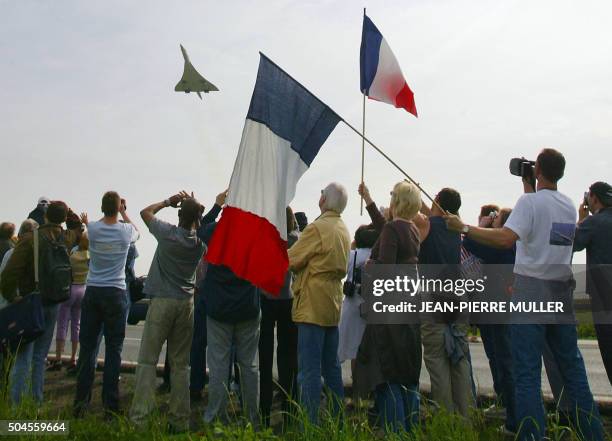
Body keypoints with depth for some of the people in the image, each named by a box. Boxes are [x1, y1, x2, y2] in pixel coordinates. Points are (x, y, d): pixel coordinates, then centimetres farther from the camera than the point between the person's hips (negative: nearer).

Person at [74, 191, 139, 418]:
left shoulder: (93, 228, -2)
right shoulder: (126, 231, -5)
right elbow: (136, 232, 20)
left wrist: (108, 212, 29)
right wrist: (123, 212, 24)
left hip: (92, 292, 2)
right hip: (116, 293, -2)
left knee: (87, 348, 8)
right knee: (113, 349, 3)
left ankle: (80, 403, 13)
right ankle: (110, 405, 5)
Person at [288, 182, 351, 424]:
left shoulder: (317, 228, -15)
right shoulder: (343, 230, 11)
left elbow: (289, 261, -12)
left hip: (312, 306, -8)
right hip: (333, 305, 9)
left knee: (309, 370, -4)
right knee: (331, 367, 17)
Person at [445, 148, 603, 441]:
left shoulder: (530, 201, -10)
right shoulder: (569, 206, 11)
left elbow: (507, 239, -24)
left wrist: (464, 228, -19)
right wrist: (530, 189, 29)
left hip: (531, 291, -7)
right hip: (561, 291, 7)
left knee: (527, 372, -3)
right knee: (572, 368, 15)